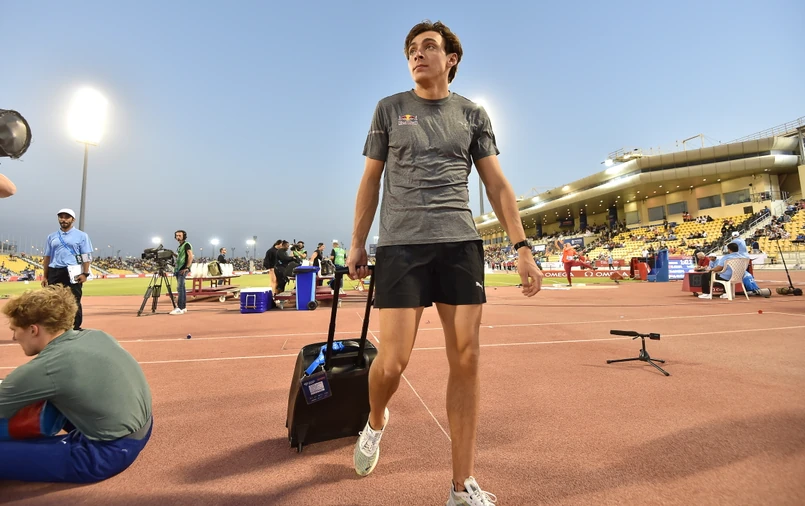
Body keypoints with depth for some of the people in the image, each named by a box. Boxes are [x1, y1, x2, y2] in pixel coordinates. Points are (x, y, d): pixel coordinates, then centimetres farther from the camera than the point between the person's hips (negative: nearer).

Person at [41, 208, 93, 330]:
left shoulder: (81, 236, 3)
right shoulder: (52, 237, 15)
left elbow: (86, 256, -3)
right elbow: (47, 257, 17)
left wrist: (85, 273, -12)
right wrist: (45, 276, 11)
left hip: (73, 273, -4)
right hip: (54, 273, 5)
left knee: (74, 302, -3)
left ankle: (76, 328, 3)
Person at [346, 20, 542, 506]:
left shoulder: (473, 114, 14)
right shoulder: (389, 109, 13)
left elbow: (497, 184, 9)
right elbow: (371, 181, 12)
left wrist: (523, 247, -1)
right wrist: (357, 243, 7)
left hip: (461, 243, 2)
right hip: (401, 243, -1)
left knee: (467, 359, -3)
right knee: (394, 360, -6)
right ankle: (376, 422, 30)